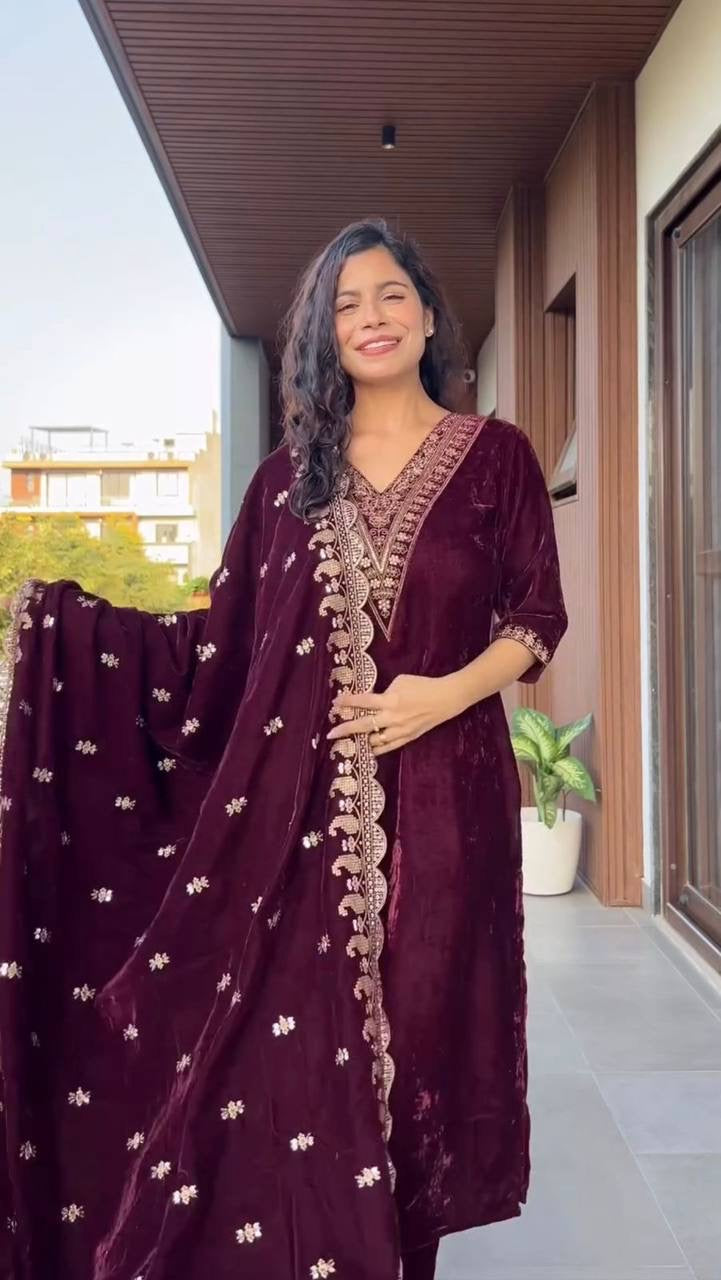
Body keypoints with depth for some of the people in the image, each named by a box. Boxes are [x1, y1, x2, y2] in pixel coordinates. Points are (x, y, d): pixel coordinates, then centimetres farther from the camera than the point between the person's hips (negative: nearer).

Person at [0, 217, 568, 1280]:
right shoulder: (291, 474, 10)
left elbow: (538, 620, 4)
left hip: (439, 799, -1)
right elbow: (222, 640, 7)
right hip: (297, 802, 2)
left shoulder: (495, 456, 5)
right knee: (286, 1050, 2)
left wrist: (447, 693, -13)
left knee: (415, 1029, 5)